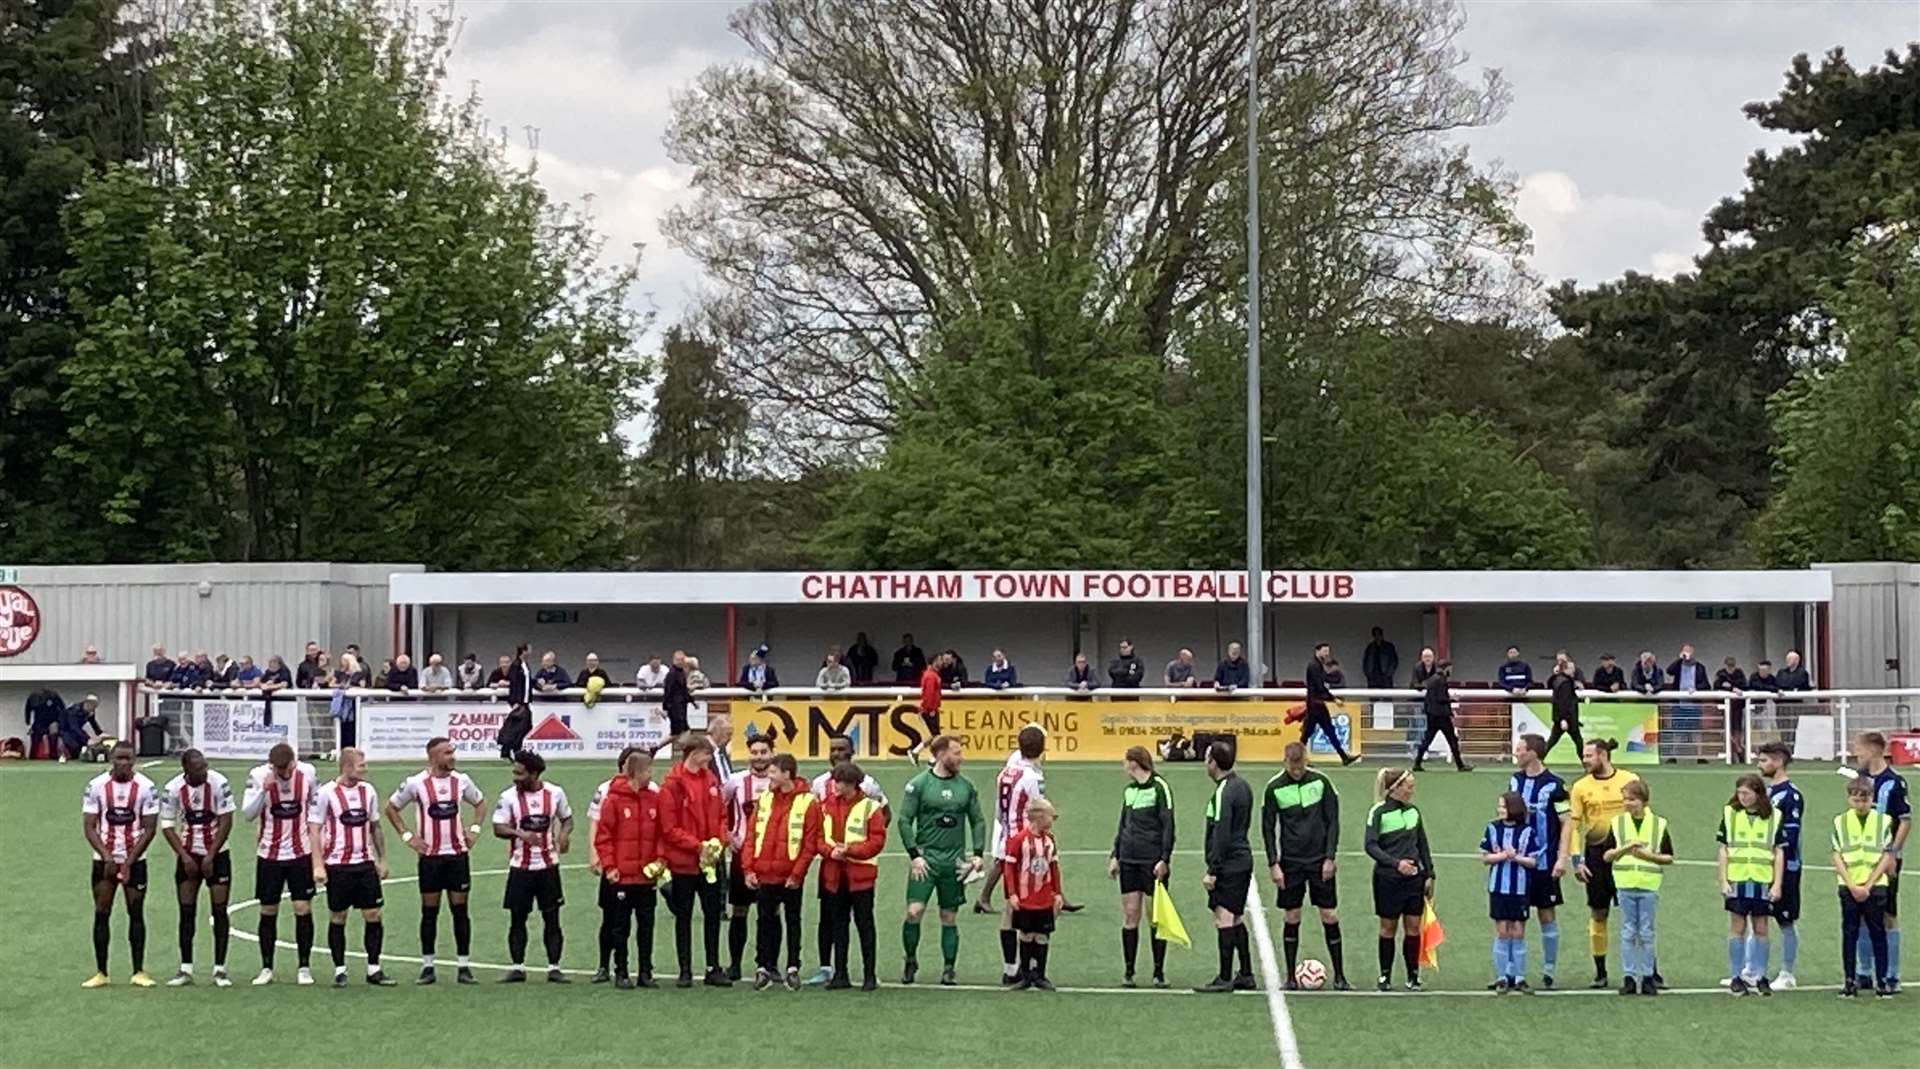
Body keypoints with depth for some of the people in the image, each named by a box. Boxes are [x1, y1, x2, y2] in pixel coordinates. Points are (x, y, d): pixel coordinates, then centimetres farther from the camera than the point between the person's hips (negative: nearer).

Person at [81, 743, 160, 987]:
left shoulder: (146, 787, -4)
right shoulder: (96, 786, -2)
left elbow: (149, 828, -4)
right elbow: (89, 826, -2)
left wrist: (129, 862, -11)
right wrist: (107, 857, -13)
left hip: (135, 861, -1)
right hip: (103, 859, 1)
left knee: (136, 913, 1)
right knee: (101, 913, 0)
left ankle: (139, 972, 7)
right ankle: (100, 973, 5)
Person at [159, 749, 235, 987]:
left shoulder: (219, 783, -13)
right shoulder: (173, 789, -8)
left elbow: (226, 822, -10)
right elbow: (167, 826, -1)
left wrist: (211, 856, -11)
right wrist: (185, 857, -10)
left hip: (216, 854, -1)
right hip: (187, 855, 1)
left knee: (219, 911, -4)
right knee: (187, 912, 1)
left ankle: (219, 969, 1)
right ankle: (185, 969, 7)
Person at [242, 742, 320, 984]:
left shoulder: (307, 773, -6)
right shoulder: (258, 776, -10)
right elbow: (247, 813, -13)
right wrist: (264, 789, -26)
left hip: (301, 854, 0)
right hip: (269, 855, 0)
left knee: (303, 910, -1)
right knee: (268, 912, 5)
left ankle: (304, 967, 8)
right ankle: (266, 968, 16)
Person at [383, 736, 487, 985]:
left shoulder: (462, 780, 2)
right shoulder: (415, 783, -7)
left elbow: (480, 803, 20)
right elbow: (391, 808, 5)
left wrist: (474, 829, 7)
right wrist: (407, 836, -2)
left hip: (458, 854, 2)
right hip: (429, 856, -2)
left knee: (460, 910, 2)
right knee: (429, 912, 3)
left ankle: (463, 965, 6)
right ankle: (427, 966, 11)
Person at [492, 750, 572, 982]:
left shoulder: (555, 793, -1)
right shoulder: (509, 796, -4)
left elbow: (567, 818, 12)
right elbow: (498, 828, -7)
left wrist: (565, 834, -10)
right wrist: (520, 834, -25)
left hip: (548, 865, 0)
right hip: (520, 867, 0)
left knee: (552, 918, 1)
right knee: (517, 918, 3)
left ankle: (554, 968, 7)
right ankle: (517, 968, 12)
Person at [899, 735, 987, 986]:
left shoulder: (966, 786, 7)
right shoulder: (919, 784, -4)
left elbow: (977, 821, 11)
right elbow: (905, 821, -4)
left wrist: (978, 854, 0)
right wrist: (914, 855, -11)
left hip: (954, 861, 3)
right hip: (925, 859, -3)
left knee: (950, 918, 6)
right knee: (914, 911, -12)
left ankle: (948, 970, 13)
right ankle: (910, 961, 8)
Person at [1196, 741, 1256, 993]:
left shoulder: (1223, 793, -17)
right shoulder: (1242, 786, 12)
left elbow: (1220, 835, -20)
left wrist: (1212, 871, -18)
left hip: (1228, 865, -10)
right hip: (1243, 860, 10)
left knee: (1223, 919, -8)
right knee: (1236, 919, 16)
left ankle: (1225, 978, -9)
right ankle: (1246, 975, 19)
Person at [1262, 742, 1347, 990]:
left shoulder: (1321, 782, -3)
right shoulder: (1274, 788, -4)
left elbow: (1333, 821, 2)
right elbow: (1268, 828, 2)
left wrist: (1330, 857, -5)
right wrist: (1273, 864, -4)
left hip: (1320, 860, 0)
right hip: (1290, 862, 0)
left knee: (1330, 917, -1)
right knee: (1291, 918, 2)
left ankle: (1339, 976, 7)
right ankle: (1291, 976, 11)